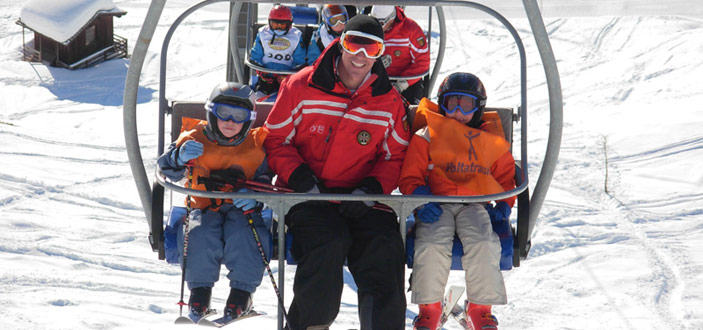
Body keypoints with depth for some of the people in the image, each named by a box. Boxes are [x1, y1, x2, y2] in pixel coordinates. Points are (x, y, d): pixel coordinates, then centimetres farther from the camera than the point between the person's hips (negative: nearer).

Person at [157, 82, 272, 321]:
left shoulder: (256, 144, 7)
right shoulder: (196, 140, 6)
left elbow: (265, 177, 5)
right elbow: (167, 170, 0)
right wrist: (180, 157, -24)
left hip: (242, 209, 0)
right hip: (205, 208, 0)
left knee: (243, 236, -33)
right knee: (200, 236, -32)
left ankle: (242, 291, -17)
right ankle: (200, 290, -14)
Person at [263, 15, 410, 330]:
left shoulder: (389, 102, 7)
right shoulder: (301, 87, 0)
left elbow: (394, 157, 12)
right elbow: (276, 140, 5)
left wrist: (372, 189, -8)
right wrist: (298, 176, -12)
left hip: (362, 198, 2)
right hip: (308, 197, -2)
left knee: (385, 248, -25)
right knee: (330, 241, -31)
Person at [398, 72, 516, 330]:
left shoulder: (493, 143, 20)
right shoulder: (426, 136, 14)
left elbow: (506, 179, 24)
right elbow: (410, 177, 10)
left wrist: (503, 207, 5)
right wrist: (420, 198, -11)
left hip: (475, 205, 1)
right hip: (437, 206, -1)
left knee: (482, 242, -31)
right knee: (433, 243, -32)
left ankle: (481, 308, -16)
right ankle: (429, 307, -13)